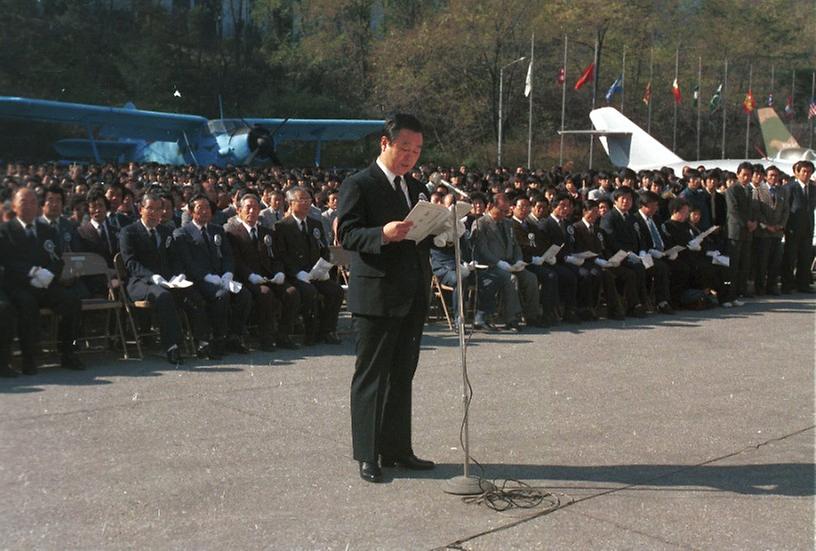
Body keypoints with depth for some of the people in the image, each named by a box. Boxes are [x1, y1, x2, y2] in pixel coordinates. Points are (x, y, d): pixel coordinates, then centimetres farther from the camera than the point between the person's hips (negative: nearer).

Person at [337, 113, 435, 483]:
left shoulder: (416, 188, 18)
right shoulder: (358, 185, -5)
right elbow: (347, 235, -14)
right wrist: (383, 234, -30)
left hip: (413, 299, 7)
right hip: (376, 297, -7)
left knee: (402, 376, 13)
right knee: (371, 377, 0)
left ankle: (397, 449, 23)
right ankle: (368, 456, 7)